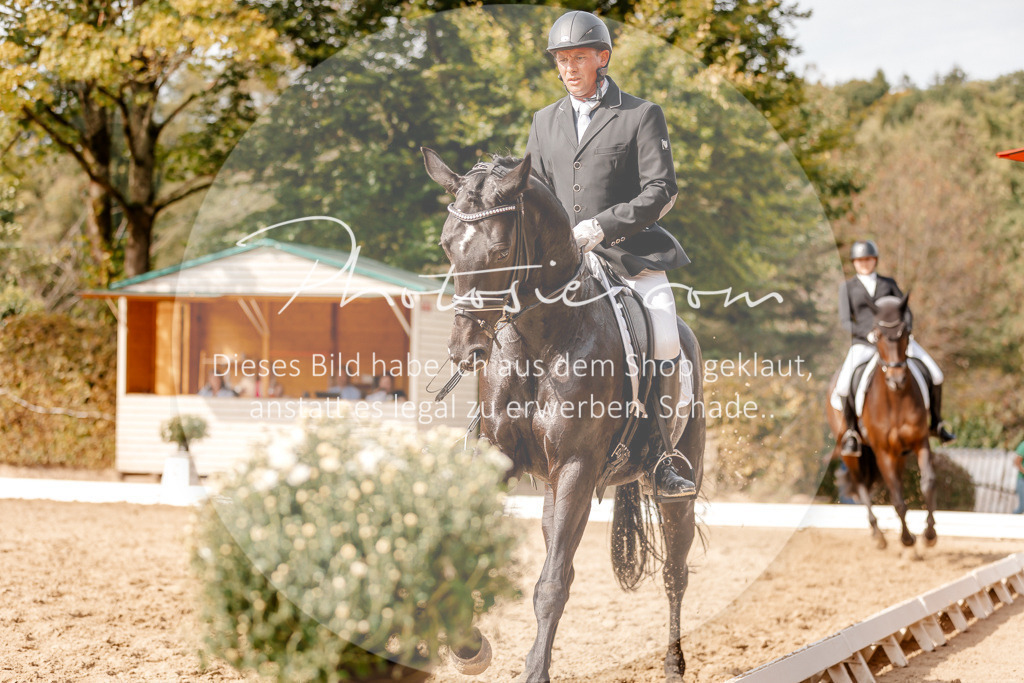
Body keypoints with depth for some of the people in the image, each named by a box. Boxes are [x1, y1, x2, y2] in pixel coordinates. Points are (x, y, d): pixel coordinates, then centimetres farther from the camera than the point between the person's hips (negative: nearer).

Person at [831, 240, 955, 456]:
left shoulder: (889, 284, 12)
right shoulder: (847, 287, 6)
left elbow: (906, 312, 11)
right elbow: (845, 322, -1)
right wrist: (868, 334, -17)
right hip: (864, 344, -2)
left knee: (935, 374, -8)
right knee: (843, 386, -26)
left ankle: (936, 423, 11)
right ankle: (852, 433, -7)